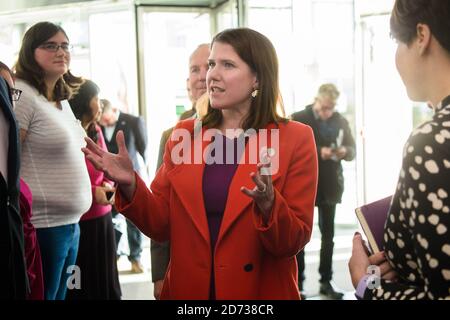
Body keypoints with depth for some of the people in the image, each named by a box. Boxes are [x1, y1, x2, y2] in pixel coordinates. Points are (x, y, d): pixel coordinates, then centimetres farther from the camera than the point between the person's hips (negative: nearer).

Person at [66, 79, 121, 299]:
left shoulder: (96, 132, 9)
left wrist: (108, 185, -3)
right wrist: (92, 192, -19)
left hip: (102, 217, 7)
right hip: (76, 222, -7)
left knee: (106, 281, 11)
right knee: (80, 287, 5)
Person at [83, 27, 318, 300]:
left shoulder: (295, 139, -9)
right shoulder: (183, 134, 0)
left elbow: (294, 243, -11)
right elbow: (161, 226, 1)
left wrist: (268, 204, -29)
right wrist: (130, 185, -15)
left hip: (259, 292, -2)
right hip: (187, 289, 3)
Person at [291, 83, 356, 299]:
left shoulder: (341, 121, 4)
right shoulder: (299, 119, -7)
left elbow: (352, 150, 7)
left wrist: (344, 151, -15)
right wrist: (318, 152, -24)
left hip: (330, 186, 4)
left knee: (328, 235, 11)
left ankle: (326, 281, 22)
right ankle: (298, 283, 10)